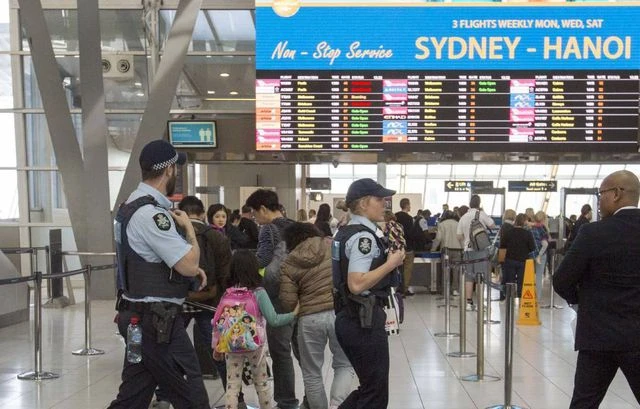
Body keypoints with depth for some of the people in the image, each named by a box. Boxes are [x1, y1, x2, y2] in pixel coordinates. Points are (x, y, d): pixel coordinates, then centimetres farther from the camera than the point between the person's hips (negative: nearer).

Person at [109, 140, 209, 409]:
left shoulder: (132, 205, 11)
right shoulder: (150, 213, -21)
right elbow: (189, 265, -22)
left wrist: (191, 268, 11)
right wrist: (188, 227, -5)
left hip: (139, 316, 10)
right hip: (157, 320, -10)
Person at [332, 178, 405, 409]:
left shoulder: (345, 232, 13)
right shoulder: (364, 236, -17)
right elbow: (357, 284, -27)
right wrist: (391, 263, -18)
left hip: (349, 319, 10)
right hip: (365, 321, -10)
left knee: (368, 387, 20)